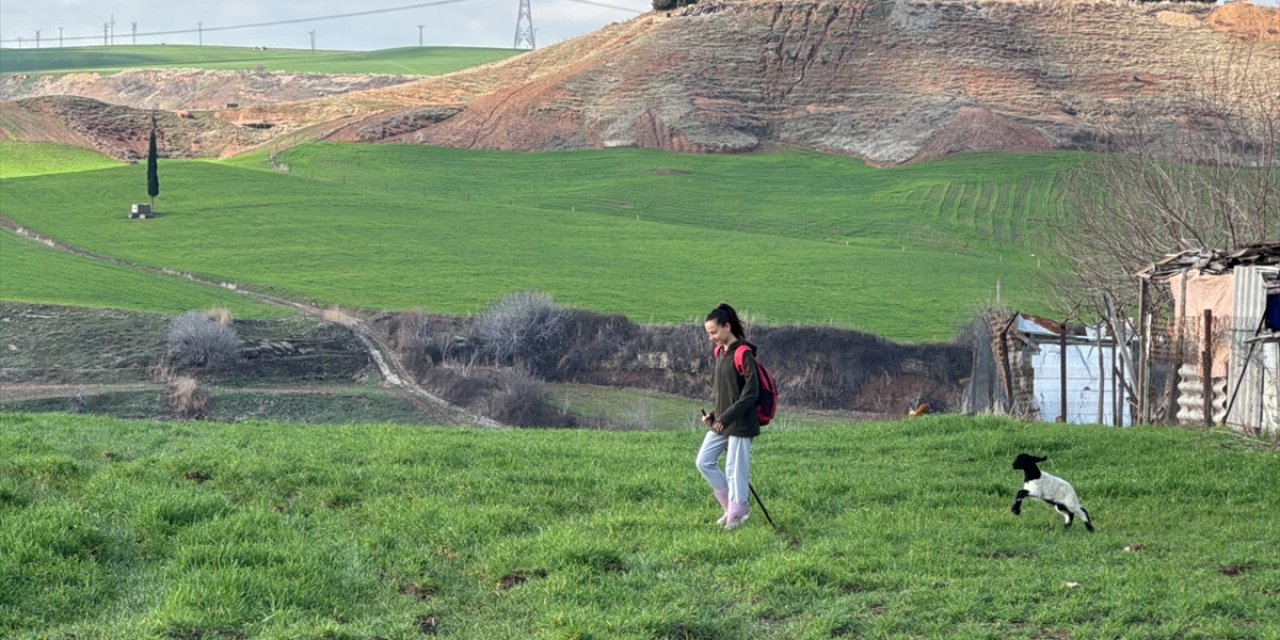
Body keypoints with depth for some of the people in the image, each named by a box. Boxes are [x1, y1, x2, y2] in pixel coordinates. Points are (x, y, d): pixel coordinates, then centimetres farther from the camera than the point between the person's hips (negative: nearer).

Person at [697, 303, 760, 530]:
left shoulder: (743, 355, -15)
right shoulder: (720, 353, 11)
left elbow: (751, 393, -19)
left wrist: (726, 417, -20)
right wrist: (714, 415, 7)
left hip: (740, 424, -9)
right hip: (721, 423, 9)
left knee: (735, 469, -3)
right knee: (704, 462, 7)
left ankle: (736, 515, 8)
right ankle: (732, 505, 18)